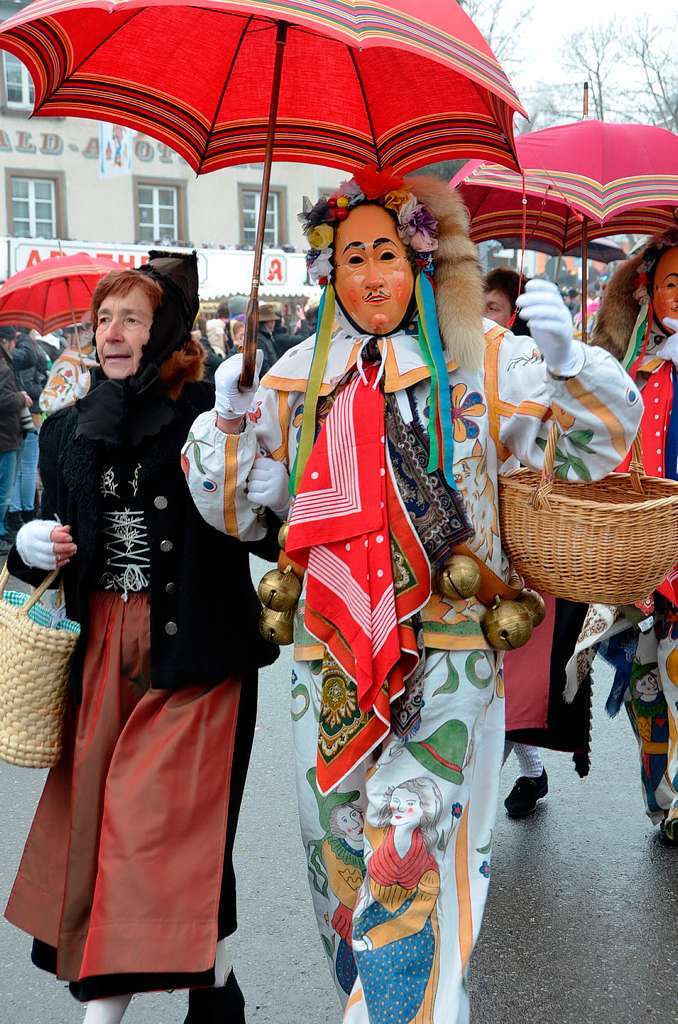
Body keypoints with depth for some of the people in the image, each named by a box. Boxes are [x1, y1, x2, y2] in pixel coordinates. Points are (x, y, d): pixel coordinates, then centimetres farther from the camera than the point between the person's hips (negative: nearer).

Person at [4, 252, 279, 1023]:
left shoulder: (211, 415, -7)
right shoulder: (69, 429, 10)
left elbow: (262, 530, -14)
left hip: (191, 651, -5)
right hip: (100, 651, 5)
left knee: (170, 827, -3)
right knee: (94, 818, 8)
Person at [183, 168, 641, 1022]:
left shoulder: (479, 357, 0)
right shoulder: (299, 377, 8)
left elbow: (605, 435, -4)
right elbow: (237, 509, 12)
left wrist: (564, 362, -22)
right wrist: (227, 422, -4)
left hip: (446, 649, -3)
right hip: (332, 648, 4)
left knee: (407, 847, -13)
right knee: (337, 849, 14)